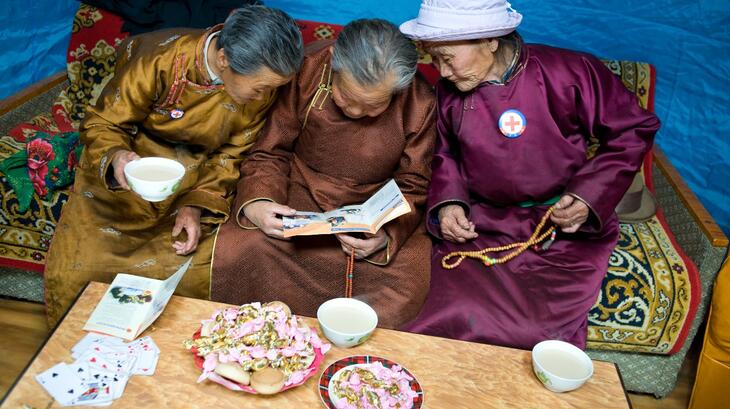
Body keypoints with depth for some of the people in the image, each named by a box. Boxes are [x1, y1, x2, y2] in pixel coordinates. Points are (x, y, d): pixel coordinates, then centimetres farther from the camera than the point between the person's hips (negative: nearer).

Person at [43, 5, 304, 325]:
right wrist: (116, 158, -38)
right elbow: (102, 124, -16)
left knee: (199, 274, -17)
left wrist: (198, 204, -18)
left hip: (196, 176, 2)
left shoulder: (261, 84, -17)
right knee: (72, 273, -11)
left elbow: (231, 155, -5)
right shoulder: (160, 60, -27)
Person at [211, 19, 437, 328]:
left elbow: (412, 186, -4)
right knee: (236, 253, -24)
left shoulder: (419, 104, -15)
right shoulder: (306, 71, -16)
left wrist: (387, 235, -23)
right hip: (300, 198, 1)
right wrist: (255, 202, -23)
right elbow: (270, 154, -3)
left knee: (406, 291, -24)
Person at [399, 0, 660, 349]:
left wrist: (590, 195, -13)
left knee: (540, 329, -17)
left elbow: (633, 131, -2)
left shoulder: (569, 73, -13)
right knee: (452, 317, -19)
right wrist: (448, 201, -5)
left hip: (564, 232, -2)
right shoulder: (449, 90, -1)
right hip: (479, 226, 2)